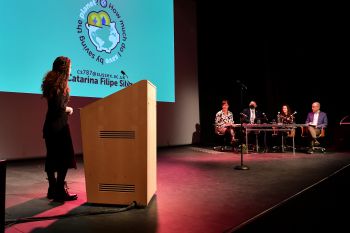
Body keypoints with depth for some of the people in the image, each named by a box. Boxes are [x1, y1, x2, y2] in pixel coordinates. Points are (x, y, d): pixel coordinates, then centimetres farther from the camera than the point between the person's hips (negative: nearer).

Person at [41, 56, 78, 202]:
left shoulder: (51, 81, 13)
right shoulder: (60, 84, -13)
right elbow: (59, 106, -19)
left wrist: (66, 109, 10)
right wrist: (69, 109, -2)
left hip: (50, 126, 9)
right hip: (59, 126, -9)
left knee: (52, 157, 13)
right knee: (65, 158, -4)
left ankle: (52, 190, 22)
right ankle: (60, 192, -1)